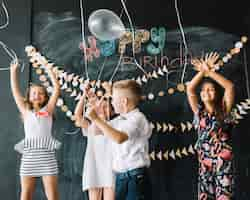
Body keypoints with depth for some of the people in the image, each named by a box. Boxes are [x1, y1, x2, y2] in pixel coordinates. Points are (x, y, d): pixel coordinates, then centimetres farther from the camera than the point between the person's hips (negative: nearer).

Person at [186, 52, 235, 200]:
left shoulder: (224, 111, 2)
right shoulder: (199, 112, 10)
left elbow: (230, 86, -9)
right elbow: (190, 89, 3)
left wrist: (210, 72, -6)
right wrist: (203, 71, -1)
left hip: (223, 161, -3)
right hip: (205, 162, 4)